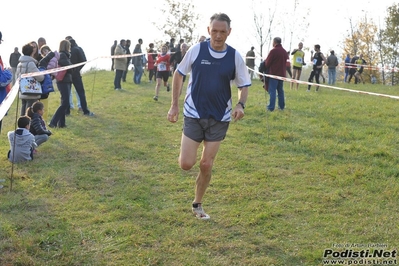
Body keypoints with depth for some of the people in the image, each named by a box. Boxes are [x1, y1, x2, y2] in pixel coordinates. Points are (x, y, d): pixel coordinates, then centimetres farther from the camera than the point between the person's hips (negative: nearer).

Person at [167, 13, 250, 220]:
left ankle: (197, 204, 26)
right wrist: (174, 105, 1)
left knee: (206, 166, 5)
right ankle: (186, 152, 30)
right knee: (186, 164, -7)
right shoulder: (196, 50, -8)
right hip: (194, 115, -1)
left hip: (220, 118, 1)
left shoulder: (235, 57, -5)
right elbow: (179, 74, 4)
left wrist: (240, 104, -17)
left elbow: (244, 86, 4)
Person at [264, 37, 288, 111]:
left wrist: (266, 68, 11)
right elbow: (286, 62, 14)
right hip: (282, 74, 7)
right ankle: (281, 106, 18)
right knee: (280, 90, 15)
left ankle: (271, 107, -9)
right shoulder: (284, 51, 10)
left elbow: (267, 63, -8)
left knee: (272, 91, -6)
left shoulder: (273, 51, -13)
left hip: (274, 73, -7)